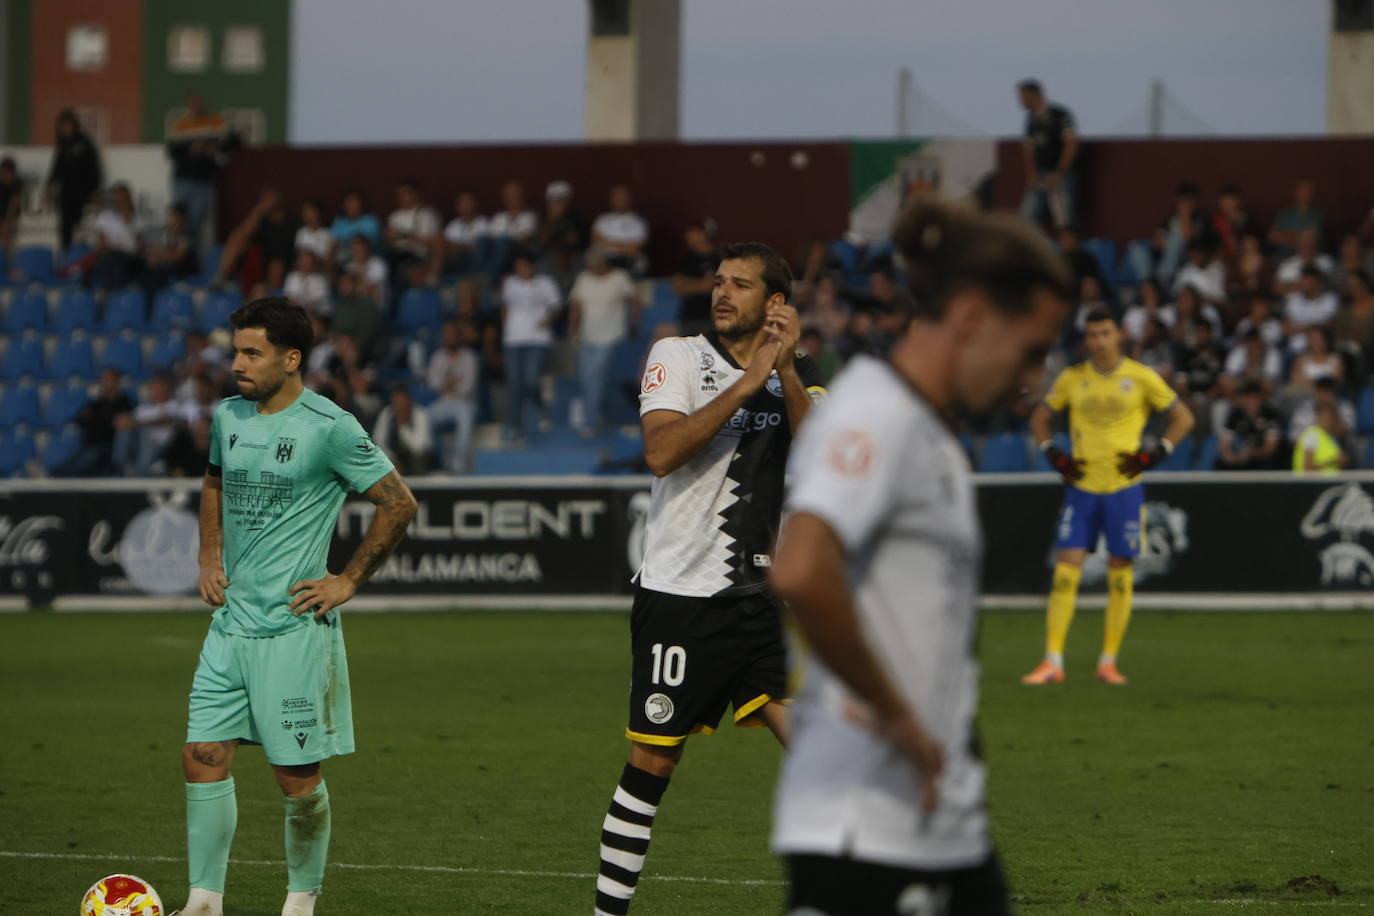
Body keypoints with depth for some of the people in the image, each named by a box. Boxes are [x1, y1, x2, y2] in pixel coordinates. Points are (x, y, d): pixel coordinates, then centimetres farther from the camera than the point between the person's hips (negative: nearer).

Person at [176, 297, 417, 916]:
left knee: (296, 774, 0)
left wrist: (348, 581, -7)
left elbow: (399, 504, -7)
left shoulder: (329, 429, -12)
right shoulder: (228, 417, 8)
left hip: (293, 627, -6)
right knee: (204, 758, -1)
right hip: (230, 623, 6)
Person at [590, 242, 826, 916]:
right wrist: (747, 382, -21)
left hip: (762, 600, 3)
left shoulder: (798, 376, 10)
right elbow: (660, 451, -18)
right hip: (680, 599, -3)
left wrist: (786, 371, -18)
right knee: (652, 763, 1)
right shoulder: (677, 356, -1)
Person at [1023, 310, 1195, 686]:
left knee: (1120, 570, 1)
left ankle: (1109, 661, 10)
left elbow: (1183, 418, 6)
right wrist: (1053, 454, 2)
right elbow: (1039, 418, 18)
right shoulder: (1072, 379, 5)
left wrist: (1156, 454, -6)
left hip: (1124, 487, -1)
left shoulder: (1141, 378, 0)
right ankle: (1053, 662, -7)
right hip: (1082, 486, 1)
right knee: (1066, 568, -7)